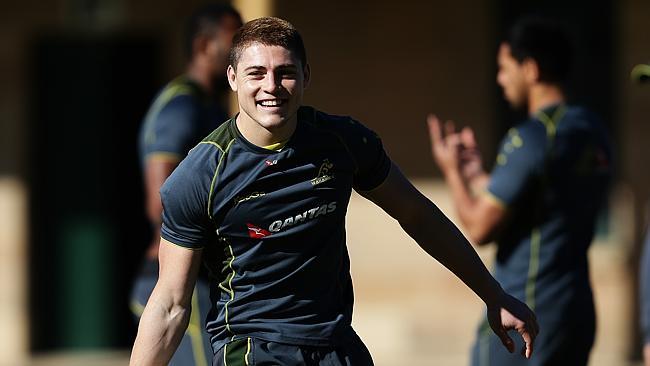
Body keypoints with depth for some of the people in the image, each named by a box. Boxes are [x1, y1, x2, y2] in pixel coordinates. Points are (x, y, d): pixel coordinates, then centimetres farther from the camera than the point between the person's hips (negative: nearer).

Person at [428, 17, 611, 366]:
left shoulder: (530, 139, -16)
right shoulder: (590, 131, 11)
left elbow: (479, 228, -11)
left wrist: (452, 172, 5)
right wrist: (476, 176, 26)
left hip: (524, 318, -9)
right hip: (576, 310, 9)